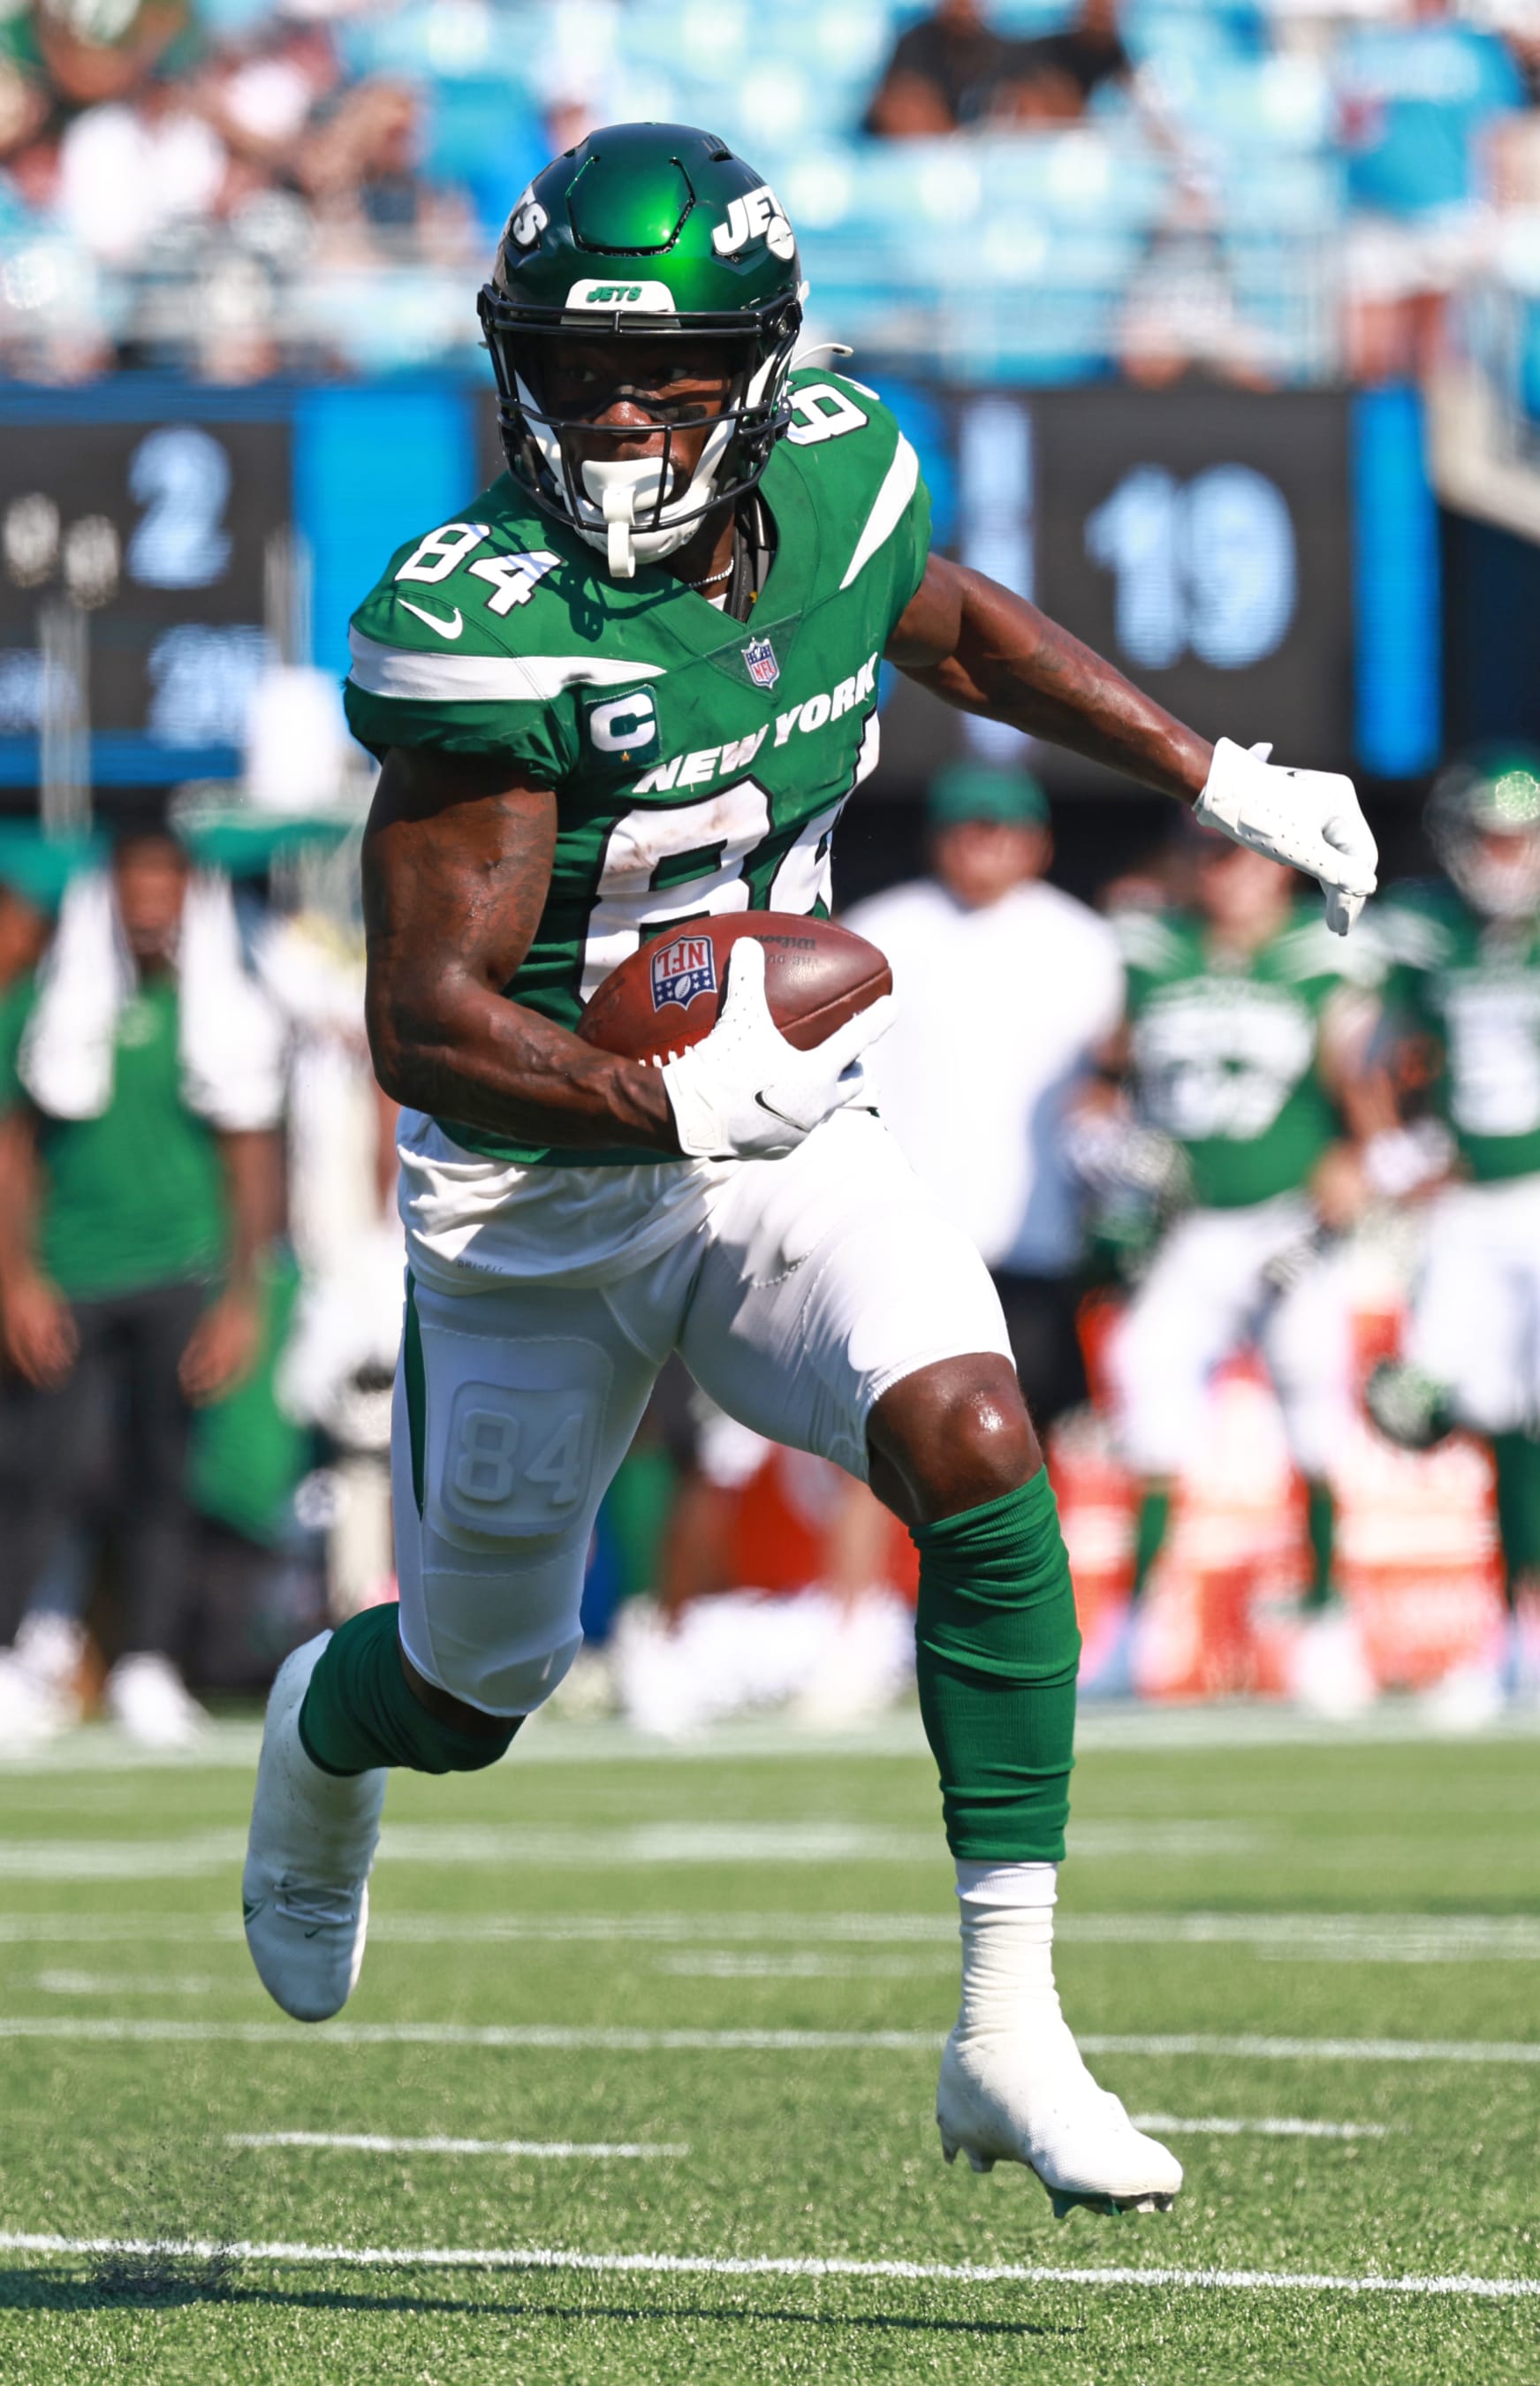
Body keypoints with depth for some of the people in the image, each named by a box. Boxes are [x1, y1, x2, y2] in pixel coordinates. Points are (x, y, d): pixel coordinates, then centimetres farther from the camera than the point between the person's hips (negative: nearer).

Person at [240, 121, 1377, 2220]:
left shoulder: (834, 476, -10)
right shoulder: (484, 635, -28)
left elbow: (952, 627, 15)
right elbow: (426, 1020, -28)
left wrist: (1228, 781, 14)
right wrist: (671, 1104, -43)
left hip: (792, 1139, 4)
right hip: (540, 1202, -3)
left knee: (978, 1458, -23)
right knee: (478, 1691, 14)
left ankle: (1010, 2034, -18)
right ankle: (330, 1733, 55)